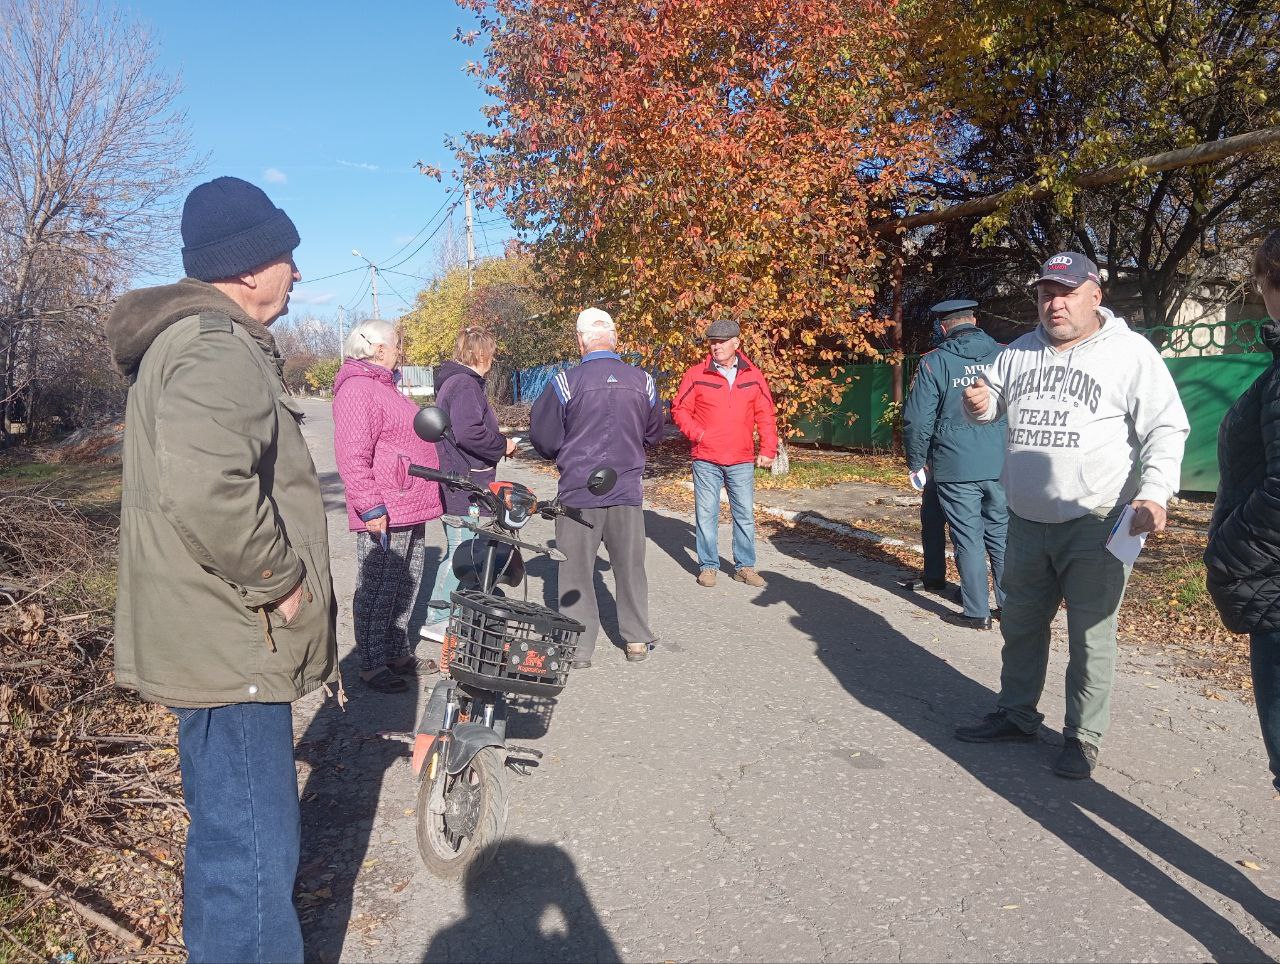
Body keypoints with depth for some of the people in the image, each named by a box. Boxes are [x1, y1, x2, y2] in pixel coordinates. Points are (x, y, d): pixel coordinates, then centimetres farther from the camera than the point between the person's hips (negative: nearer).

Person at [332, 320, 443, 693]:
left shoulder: (384, 387, 21)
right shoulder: (358, 389, -15)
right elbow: (352, 455, -23)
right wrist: (371, 509, -26)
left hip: (411, 511, 11)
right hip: (385, 515, -11)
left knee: (406, 585, 17)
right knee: (378, 591, -3)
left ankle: (397, 652, 28)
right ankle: (372, 665, 7)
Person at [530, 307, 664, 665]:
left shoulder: (565, 382, -11)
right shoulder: (642, 381, -1)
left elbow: (542, 437, -1)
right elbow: (654, 434, 14)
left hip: (578, 491, -3)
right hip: (627, 490, 3)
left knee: (576, 569, 8)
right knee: (630, 565, 15)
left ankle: (578, 648, 13)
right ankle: (637, 639, 24)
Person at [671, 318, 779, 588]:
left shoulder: (754, 376, 5)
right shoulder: (696, 375, -1)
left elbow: (766, 416, 7)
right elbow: (679, 410, 2)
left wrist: (768, 450, 1)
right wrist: (697, 434, -11)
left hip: (742, 461, 2)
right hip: (706, 460, -2)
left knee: (745, 515, 8)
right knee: (706, 515, 4)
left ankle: (745, 566, 21)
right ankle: (708, 566, 16)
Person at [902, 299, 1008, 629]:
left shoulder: (935, 362, -6)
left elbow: (918, 418, -8)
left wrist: (917, 462, 4)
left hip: (956, 467, -3)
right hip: (1002, 465, 3)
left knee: (968, 538, 5)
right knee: (1001, 533, 14)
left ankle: (977, 611, 11)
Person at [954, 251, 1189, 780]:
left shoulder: (1130, 352, -5)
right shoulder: (1020, 351, 10)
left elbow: (1166, 429, -8)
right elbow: (993, 399, 22)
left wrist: (1155, 493, -22)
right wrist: (979, 405, -4)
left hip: (1094, 526, -5)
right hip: (1025, 522, 6)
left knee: (1090, 637, 3)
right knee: (1020, 625, 17)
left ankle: (1084, 736, 19)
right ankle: (1016, 713, 34)